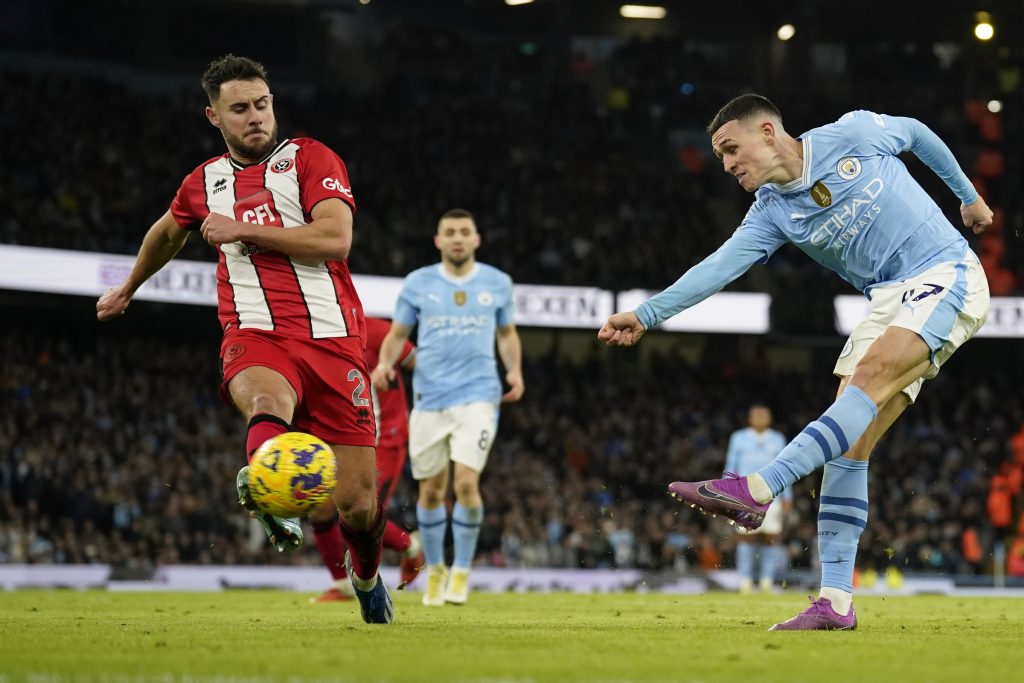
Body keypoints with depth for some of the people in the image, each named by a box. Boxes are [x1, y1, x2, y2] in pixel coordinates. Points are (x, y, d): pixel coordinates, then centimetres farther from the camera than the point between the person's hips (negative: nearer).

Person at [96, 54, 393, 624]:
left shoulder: (310, 158, 6)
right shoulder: (205, 182, 17)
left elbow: (335, 238, -11)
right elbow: (167, 234, 40)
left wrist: (242, 229, -8)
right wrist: (127, 289, 54)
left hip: (333, 338, -2)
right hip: (257, 337, 2)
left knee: (357, 505, -1)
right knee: (267, 402, -39)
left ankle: (367, 577, 31)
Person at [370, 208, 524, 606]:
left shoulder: (497, 283, 5)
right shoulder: (417, 283, 3)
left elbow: (506, 333, 18)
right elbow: (398, 333, 9)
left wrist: (515, 370, 1)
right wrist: (385, 362, -10)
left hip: (477, 396, -1)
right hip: (429, 398, 1)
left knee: (466, 483, -16)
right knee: (431, 490, 5)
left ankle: (462, 570, 0)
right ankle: (434, 569, 26)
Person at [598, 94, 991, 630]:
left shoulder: (853, 134, -5)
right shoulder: (771, 213, 4)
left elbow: (918, 134, 13)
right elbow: (722, 265, -7)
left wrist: (968, 195, 24)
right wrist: (647, 313, -19)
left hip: (948, 277, -6)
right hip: (888, 300, 6)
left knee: (872, 373, -29)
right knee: (849, 442, -7)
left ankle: (758, 490, -41)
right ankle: (835, 601, -10)